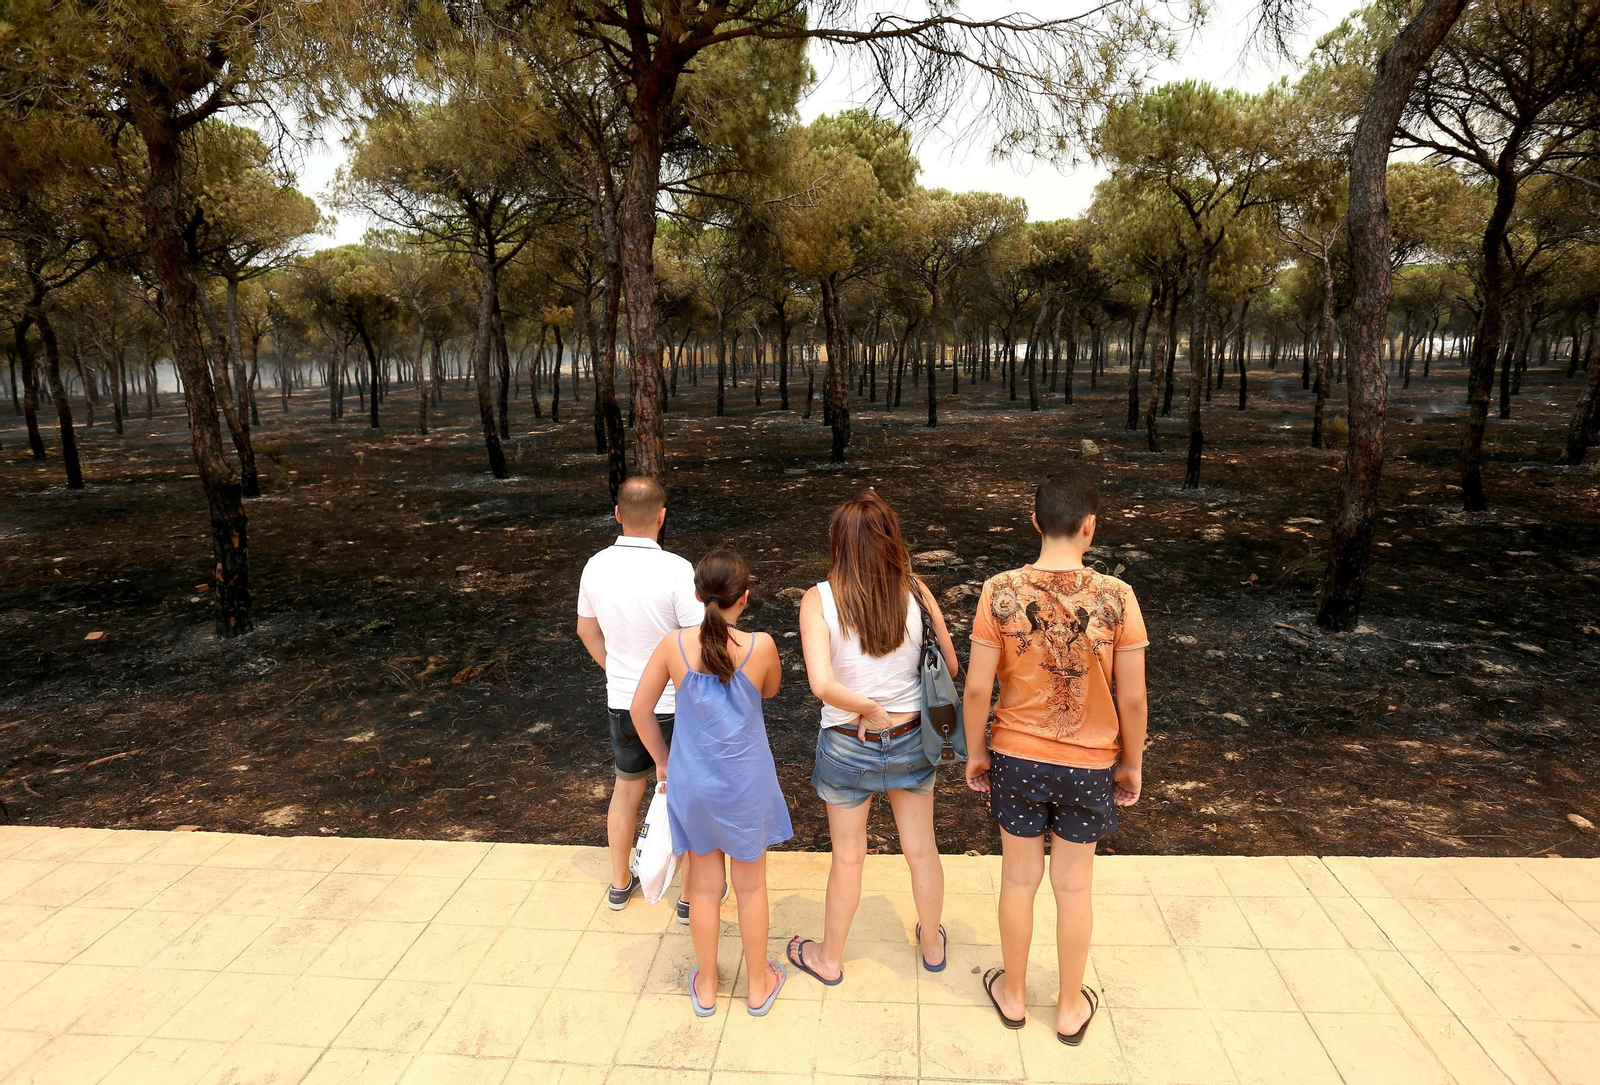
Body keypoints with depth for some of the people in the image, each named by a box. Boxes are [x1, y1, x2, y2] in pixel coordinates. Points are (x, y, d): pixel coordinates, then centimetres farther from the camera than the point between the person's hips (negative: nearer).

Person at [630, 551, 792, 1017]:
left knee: (704, 885, 19)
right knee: (751, 886, 18)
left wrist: (663, 761, 10)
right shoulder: (761, 646, -17)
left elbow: (640, 708, -3)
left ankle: (706, 986, 37)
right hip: (745, 785, -1)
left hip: (693, 783, 2)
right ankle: (758, 985, 36)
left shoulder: (675, 645, -13)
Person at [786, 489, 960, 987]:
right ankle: (932, 944, 44)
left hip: (847, 745, -2)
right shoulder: (915, 592, -12)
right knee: (921, 847, 22)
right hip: (911, 739, 2)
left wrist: (869, 709, -15)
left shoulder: (819, 600, -19)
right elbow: (950, 666, -4)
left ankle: (829, 958, 39)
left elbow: (822, 684, -30)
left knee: (848, 856, 17)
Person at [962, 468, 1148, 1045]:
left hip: (1016, 759, 0)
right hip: (1089, 766, 0)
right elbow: (1132, 698, -10)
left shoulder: (1000, 592, -16)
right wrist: (1131, 763, 6)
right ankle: (1071, 1009, 36)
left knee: (1019, 879, 18)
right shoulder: (1115, 597, -17)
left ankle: (1013, 994, 38)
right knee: (1074, 887, 17)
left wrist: (975, 752, 4)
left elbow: (977, 688, -12)